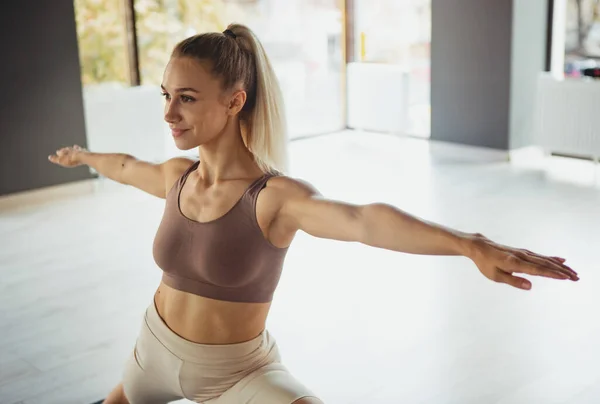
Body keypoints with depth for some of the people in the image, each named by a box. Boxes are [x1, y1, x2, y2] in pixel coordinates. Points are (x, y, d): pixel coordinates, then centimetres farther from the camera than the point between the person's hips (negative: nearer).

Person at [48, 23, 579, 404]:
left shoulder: (276, 196, -28)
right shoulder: (176, 176, -11)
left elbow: (364, 219, -49)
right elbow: (126, 166, 14)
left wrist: (472, 245, -65)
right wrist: (82, 156, 36)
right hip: (157, 349, 6)